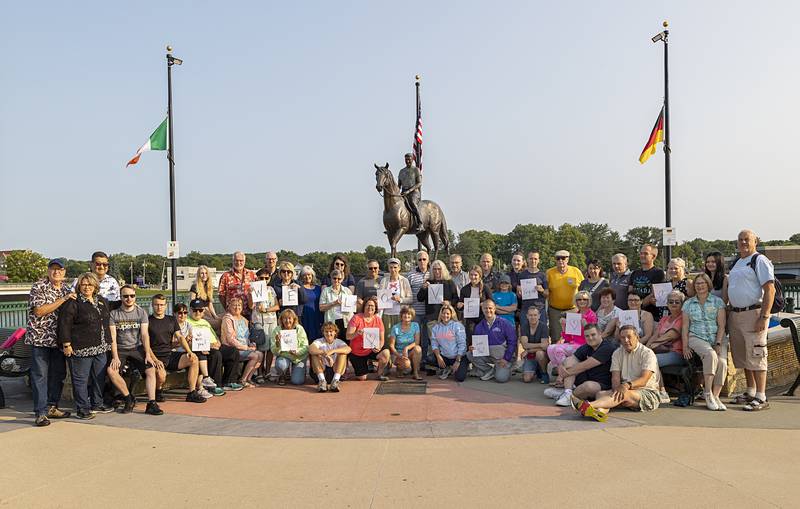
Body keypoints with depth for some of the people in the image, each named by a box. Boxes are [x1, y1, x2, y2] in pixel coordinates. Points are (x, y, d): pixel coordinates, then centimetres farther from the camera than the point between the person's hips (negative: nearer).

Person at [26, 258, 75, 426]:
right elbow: (39, 311, -18)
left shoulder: (67, 289, 12)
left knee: (58, 374, 11)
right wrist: (63, 299, -21)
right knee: (40, 375, -3)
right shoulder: (38, 287, -7)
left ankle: (52, 407, 22)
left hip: (58, 339, 6)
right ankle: (41, 412, 1)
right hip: (40, 338, -6)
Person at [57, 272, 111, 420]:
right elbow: (64, 324, -13)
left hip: (100, 348, 7)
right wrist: (66, 344, -17)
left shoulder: (102, 302, 14)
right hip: (81, 349, -7)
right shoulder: (73, 303, -8)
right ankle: (82, 409, 6)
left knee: (99, 377, 14)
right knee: (81, 379, -1)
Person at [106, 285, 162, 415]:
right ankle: (129, 398, -10)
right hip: (120, 349, -1)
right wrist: (115, 357, -16)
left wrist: (148, 354, -13)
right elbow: (112, 337, -5)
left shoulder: (141, 313, 4)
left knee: (151, 369, -21)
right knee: (110, 370, -28)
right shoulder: (113, 314, 1)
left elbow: (145, 334, -2)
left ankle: (151, 403, -19)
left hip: (137, 348, 1)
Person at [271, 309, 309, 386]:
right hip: (284, 356, 1)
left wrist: (296, 352, -32)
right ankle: (282, 376, 5)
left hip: (299, 357, -1)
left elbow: (306, 347, -13)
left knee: (297, 381, -15)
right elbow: (275, 352, -13)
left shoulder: (299, 329, -11)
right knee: (280, 365, -33)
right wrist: (277, 343, -34)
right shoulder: (278, 331, -9)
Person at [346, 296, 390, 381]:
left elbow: (381, 339, -2)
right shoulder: (356, 318, -12)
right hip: (357, 353, -2)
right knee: (362, 378, -4)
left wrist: (379, 347, -25)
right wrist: (357, 333, -38)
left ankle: (380, 374, -1)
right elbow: (348, 336, -17)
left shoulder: (378, 320, -3)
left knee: (385, 353, -28)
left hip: (371, 350, 2)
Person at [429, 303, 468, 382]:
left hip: (459, 356, -4)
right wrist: (438, 356, -17)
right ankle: (446, 369, 9)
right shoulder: (435, 327, 4)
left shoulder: (458, 326, -9)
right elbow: (434, 344, 0)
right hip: (444, 357, 4)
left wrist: (457, 361, -14)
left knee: (460, 378, -20)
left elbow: (462, 345, -10)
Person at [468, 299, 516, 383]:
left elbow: (512, 342, -8)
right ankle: (490, 371, -1)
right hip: (487, 355, 4)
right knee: (470, 354, -19)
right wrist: (473, 348, -14)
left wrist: (506, 358, -14)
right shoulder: (479, 326, 6)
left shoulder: (505, 323, -6)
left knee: (501, 378, -25)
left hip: (502, 355, -4)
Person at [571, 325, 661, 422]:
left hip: (648, 393, -5)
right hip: (625, 390, 5)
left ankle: (588, 406, -60)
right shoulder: (617, 353, 11)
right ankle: (600, 411, -60)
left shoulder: (647, 353, -4)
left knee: (625, 394, -36)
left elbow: (644, 380, -18)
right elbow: (615, 377, 0)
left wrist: (627, 385, -37)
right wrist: (617, 389, -23)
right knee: (600, 393, -21)